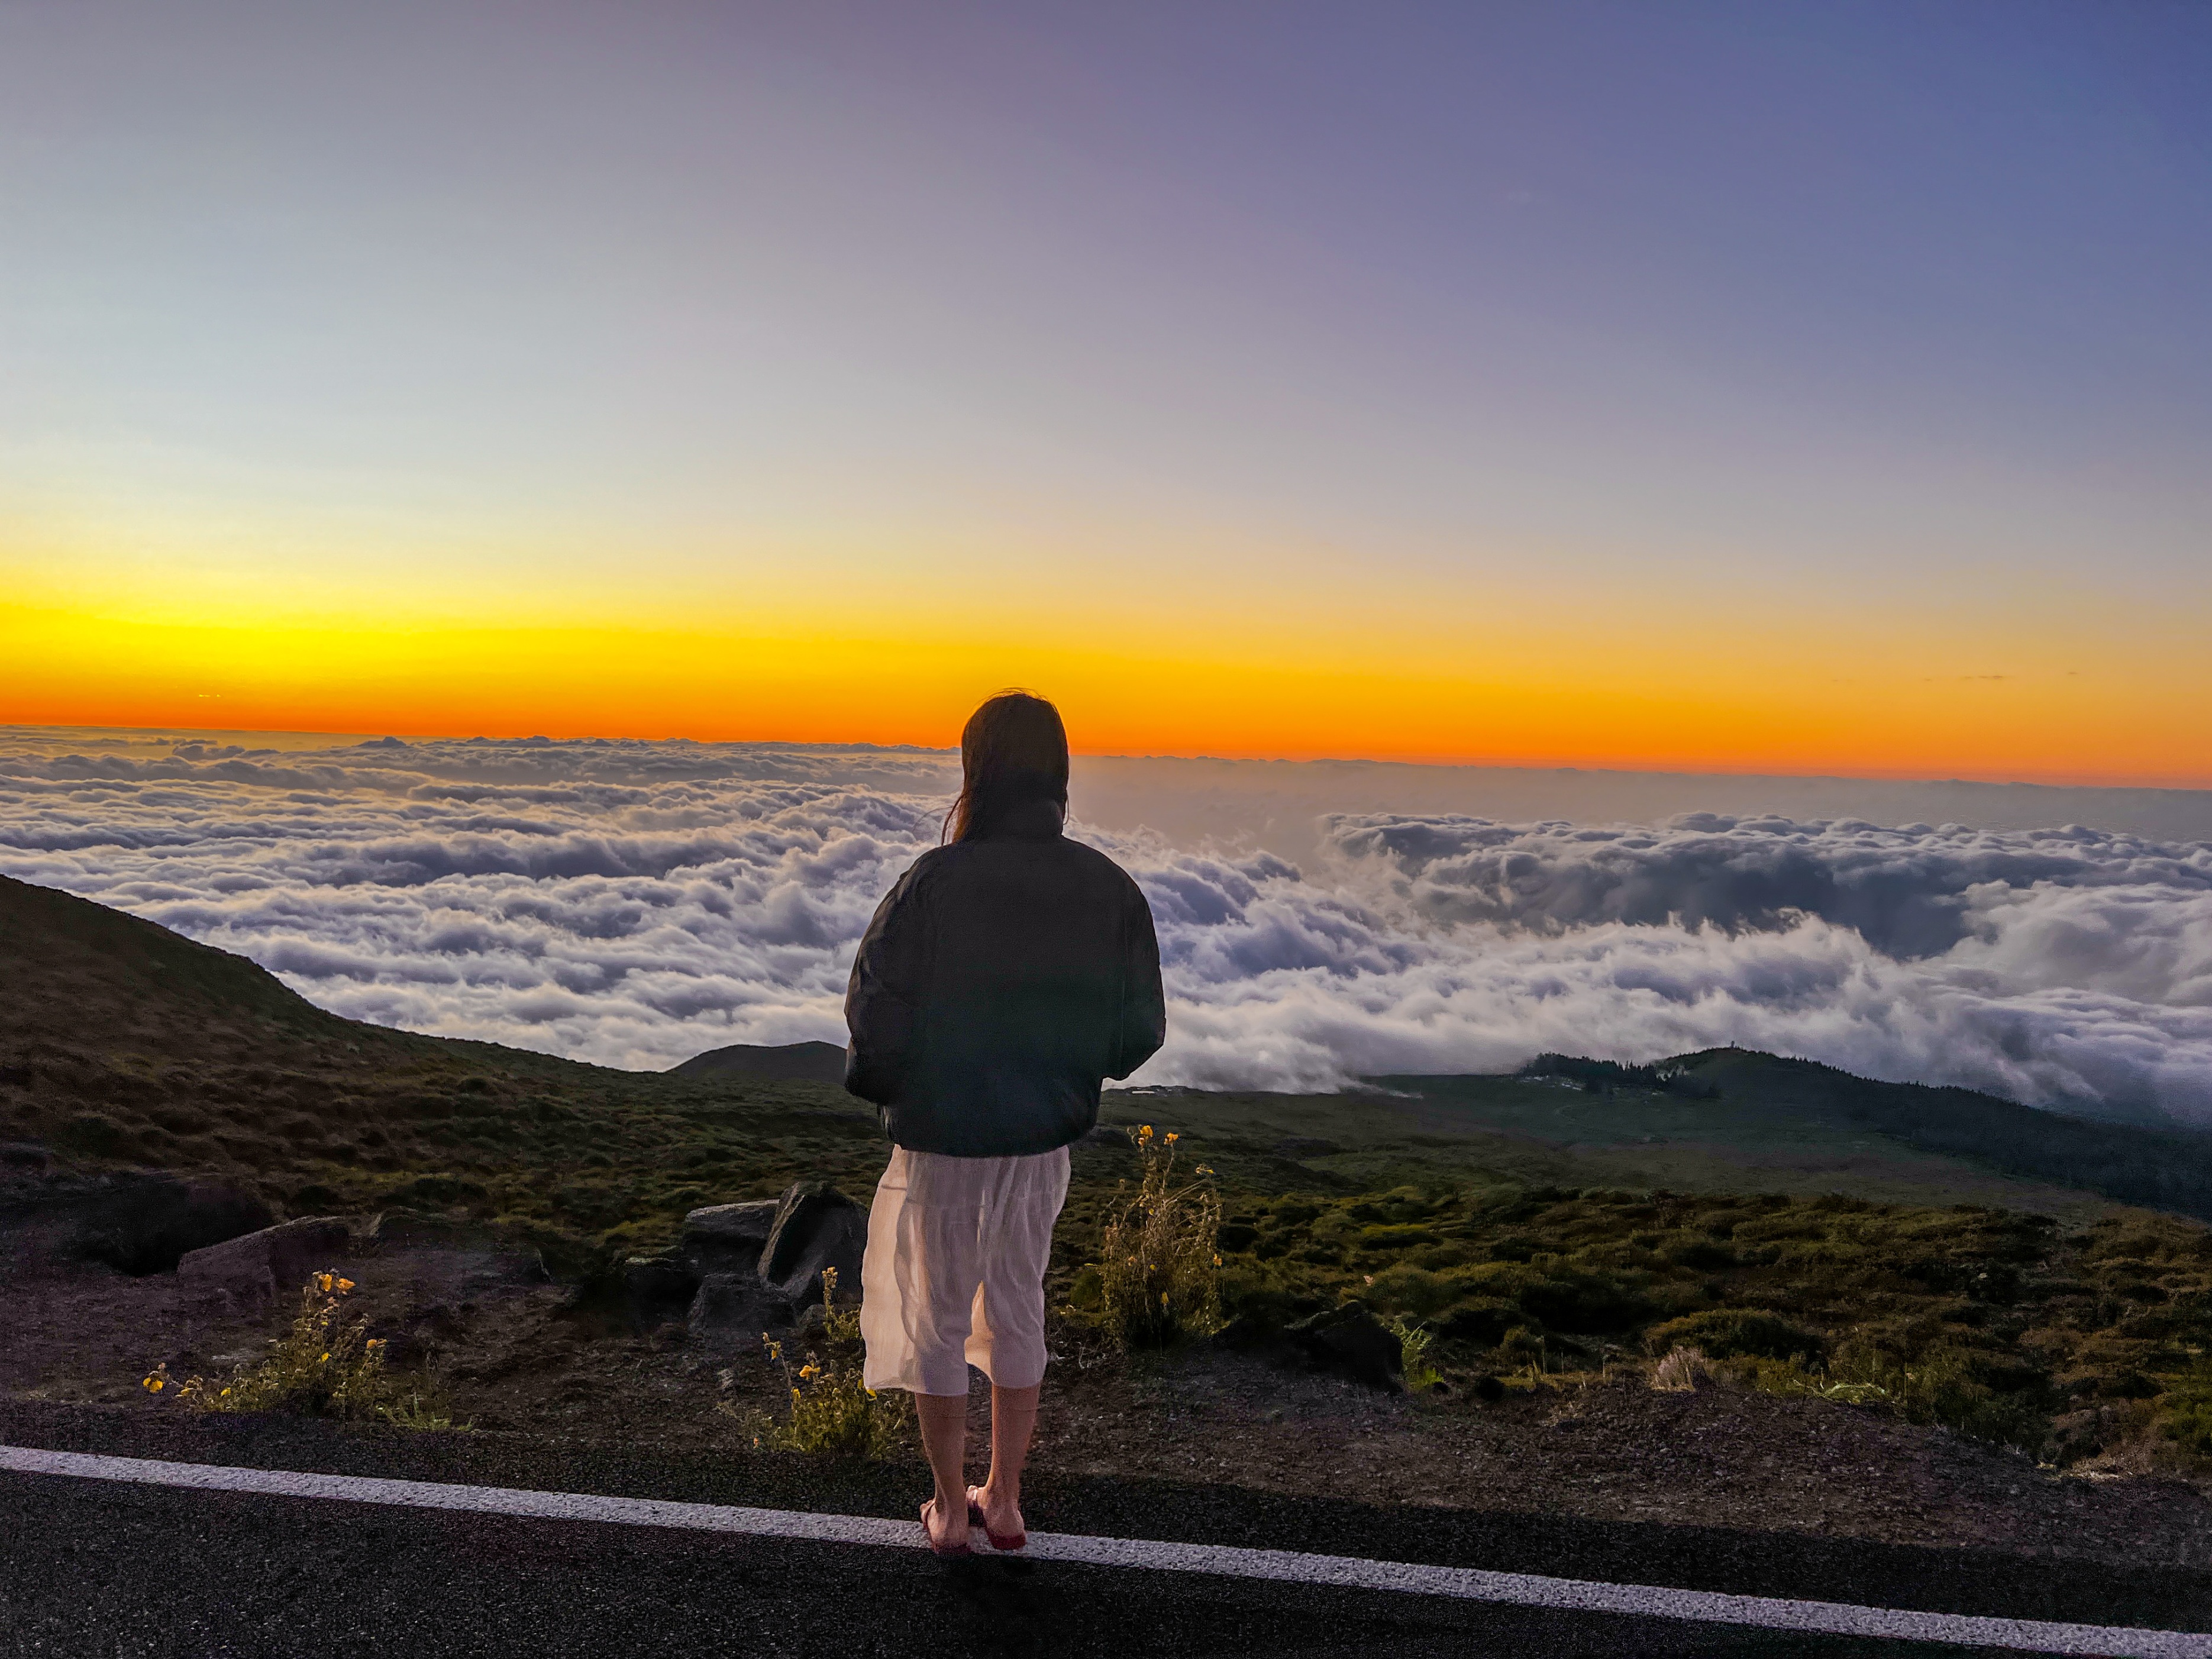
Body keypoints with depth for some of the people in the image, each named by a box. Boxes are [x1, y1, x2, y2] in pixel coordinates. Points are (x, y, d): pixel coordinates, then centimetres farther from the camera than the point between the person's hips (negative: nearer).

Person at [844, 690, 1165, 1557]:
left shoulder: (937, 881, -21)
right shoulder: (1106, 887, -9)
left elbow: (875, 1008, -16)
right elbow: (1140, 1031, -3)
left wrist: (878, 1083, 5)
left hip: (942, 1139, -3)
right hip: (1044, 1141, 3)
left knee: (938, 1319, 16)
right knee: (1018, 1313, 20)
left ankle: (951, 1508, 29)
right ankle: (1003, 1499, 33)